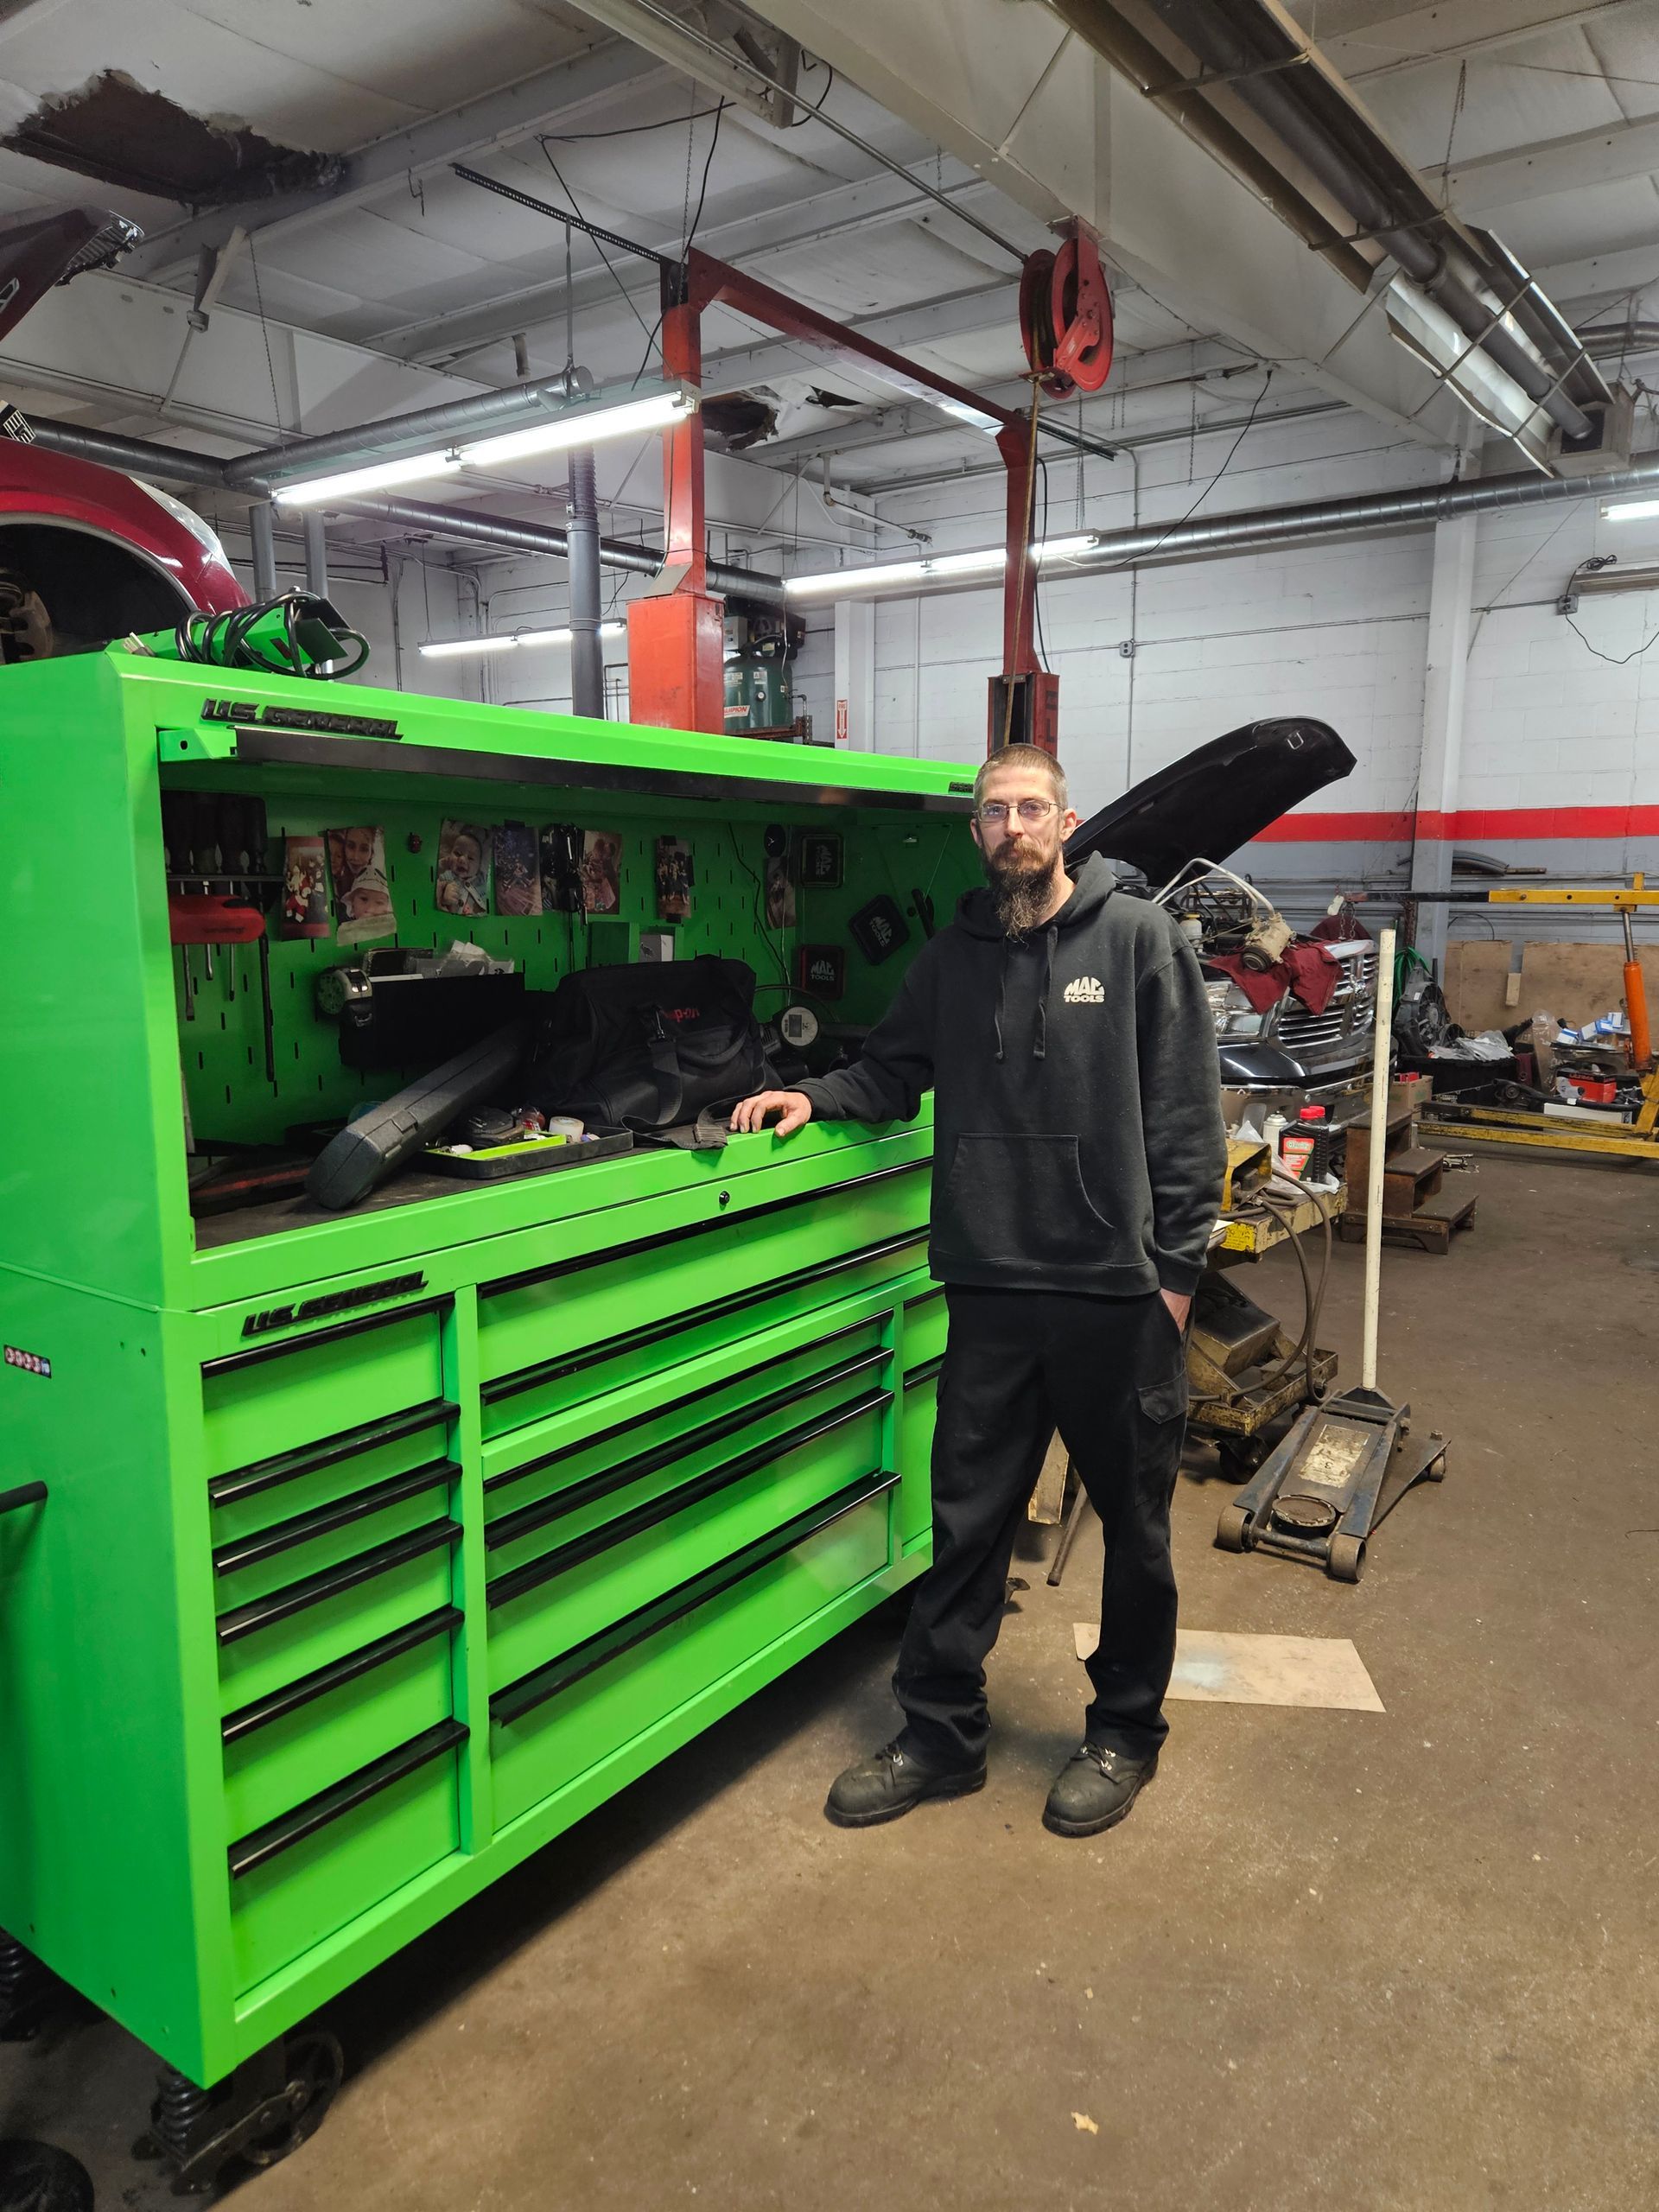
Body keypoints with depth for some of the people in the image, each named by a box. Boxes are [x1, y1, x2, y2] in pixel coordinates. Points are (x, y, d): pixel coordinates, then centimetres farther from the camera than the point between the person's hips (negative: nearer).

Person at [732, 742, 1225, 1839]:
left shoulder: (1139, 937, -4)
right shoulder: (955, 956, 8)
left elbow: (1186, 1112, -7)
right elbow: (892, 1068, 18)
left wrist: (1177, 1266, -10)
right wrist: (812, 1096, -2)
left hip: (1117, 1292, -3)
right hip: (991, 1292, 3)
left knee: (1135, 1522, 13)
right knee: (967, 1517, 11)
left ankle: (1126, 1731, 34)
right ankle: (941, 1733, 28)